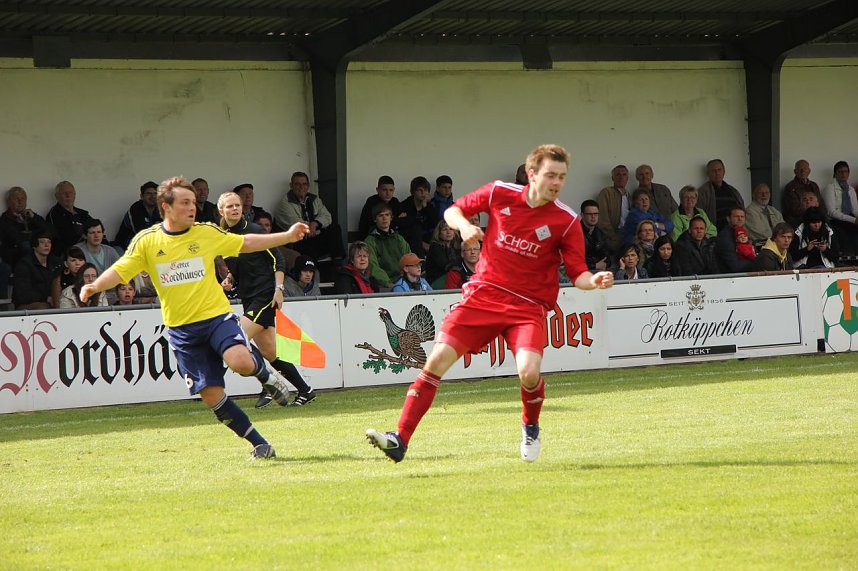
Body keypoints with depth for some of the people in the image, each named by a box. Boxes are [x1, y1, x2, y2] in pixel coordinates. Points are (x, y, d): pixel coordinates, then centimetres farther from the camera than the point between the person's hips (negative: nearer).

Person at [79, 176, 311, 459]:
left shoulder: (207, 233, 2)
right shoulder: (146, 241, -1)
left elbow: (245, 243, 14)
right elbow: (119, 271, -2)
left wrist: (288, 236, 11)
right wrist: (94, 286, -21)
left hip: (216, 315, -1)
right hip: (181, 328, 1)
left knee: (241, 362, -30)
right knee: (212, 396, -3)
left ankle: (262, 369, 7)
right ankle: (259, 444, 12)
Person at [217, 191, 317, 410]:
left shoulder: (254, 231, -7)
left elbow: (278, 260, -7)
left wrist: (279, 289, -15)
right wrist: (229, 280, 5)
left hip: (265, 296, -7)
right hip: (248, 299, 7)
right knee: (270, 355, 5)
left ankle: (270, 387, -11)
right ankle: (305, 391, 16)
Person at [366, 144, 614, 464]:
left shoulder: (566, 221, -6)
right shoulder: (499, 194, -2)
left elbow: (578, 275, -4)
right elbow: (452, 211, 12)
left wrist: (595, 281, -26)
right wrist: (464, 225, -10)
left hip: (528, 306, -2)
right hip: (483, 294, 2)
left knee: (529, 372, -24)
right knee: (438, 359, -11)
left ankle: (531, 427, 11)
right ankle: (399, 440, -8)